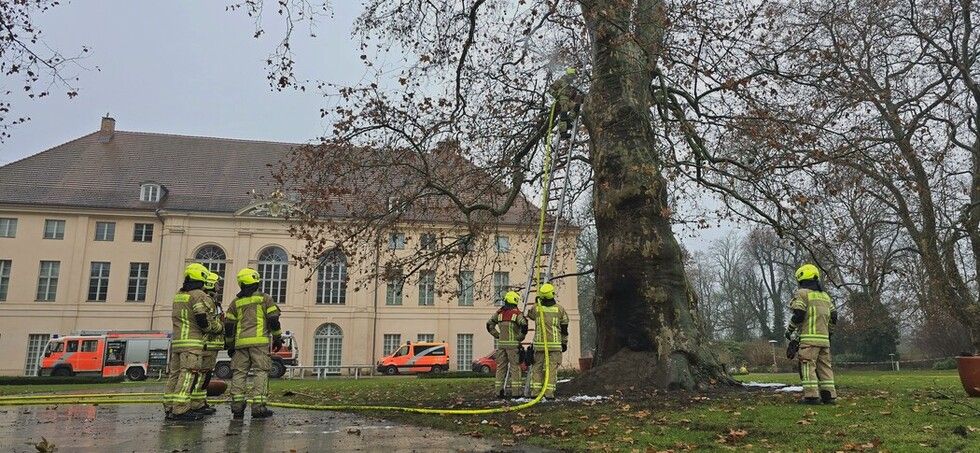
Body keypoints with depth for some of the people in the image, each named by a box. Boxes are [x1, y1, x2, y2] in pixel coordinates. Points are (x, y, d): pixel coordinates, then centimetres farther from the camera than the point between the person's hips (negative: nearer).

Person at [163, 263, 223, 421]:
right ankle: (180, 410, -14)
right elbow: (204, 320, -16)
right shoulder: (199, 296, -9)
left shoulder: (178, 295, 18)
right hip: (192, 342, -8)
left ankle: (169, 408, 15)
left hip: (176, 340, 8)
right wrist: (219, 327, 2)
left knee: (175, 373, 12)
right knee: (189, 374, -9)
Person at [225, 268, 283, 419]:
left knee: (239, 373, 8)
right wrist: (278, 338, 7)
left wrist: (229, 345, 21)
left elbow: (229, 325, 13)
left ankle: (237, 406, 5)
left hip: (240, 342, 4)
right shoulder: (265, 298, 4)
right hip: (259, 340, -4)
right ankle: (258, 406, -11)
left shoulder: (236, 302, 15)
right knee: (261, 372, -4)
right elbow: (273, 320, -2)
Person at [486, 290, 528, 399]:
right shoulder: (517, 313, -8)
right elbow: (524, 325, -21)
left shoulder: (499, 312, 8)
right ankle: (515, 391, 1)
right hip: (513, 344, -5)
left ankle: (499, 390, 11)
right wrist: (520, 338, -7)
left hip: (501, 343, 5)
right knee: (515, 367, 2)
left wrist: (498, 335, 13)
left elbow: (489, 324, 12)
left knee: (501, 367, 10)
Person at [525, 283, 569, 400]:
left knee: (537, 367, 8)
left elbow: (529, 314, 26)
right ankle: (549, 392, -1)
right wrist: (564, 343, 16)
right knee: (552, 368, 2)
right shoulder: (560, 309, 1)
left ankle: (535, 391, 5)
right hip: (555, 344, -1)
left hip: (539, 344, 1)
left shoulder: (536, 308, 1)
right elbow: (564, 328, 7)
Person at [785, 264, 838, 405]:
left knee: (808, 365, -7)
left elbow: (798, 315, -11)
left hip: (809, 337, -7)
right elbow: (833, 316, 18)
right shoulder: (825, 295, 20)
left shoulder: (802, 293, -3)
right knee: (825, 366, 10)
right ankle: (829, 395, 9)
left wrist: (789, 329, 0)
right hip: (824, 338, 7)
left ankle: (811, 395, -12)